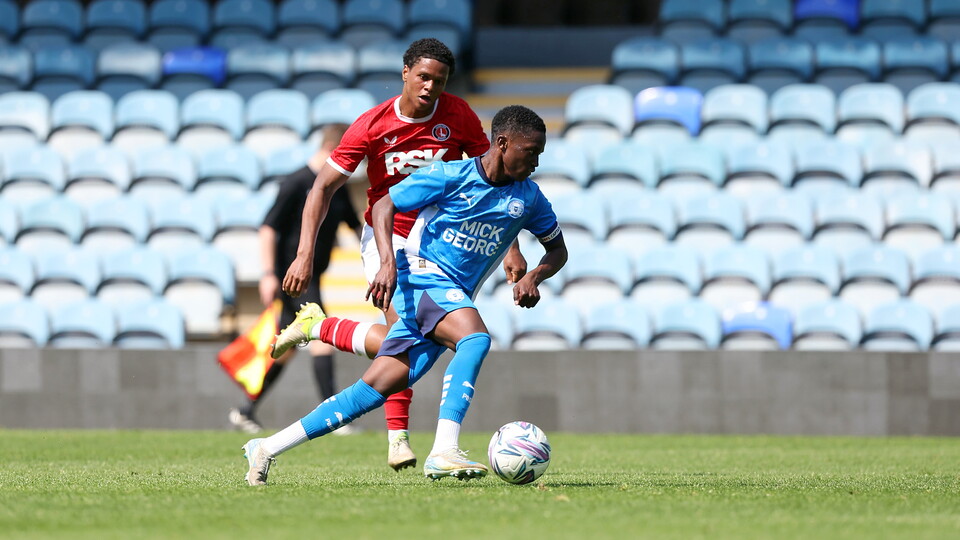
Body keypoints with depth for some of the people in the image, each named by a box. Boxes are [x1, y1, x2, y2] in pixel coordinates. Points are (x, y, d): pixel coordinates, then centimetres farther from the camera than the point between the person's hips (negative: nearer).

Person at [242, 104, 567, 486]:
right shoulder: (452, 176, -8)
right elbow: (384, 206, -5)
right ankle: (443, 452, -42)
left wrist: (533, 277, -2)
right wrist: (388, 263, -20)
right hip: (421, 274, -6)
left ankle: (267, 448, 5)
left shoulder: (527, 197, 8)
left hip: (454, 299, 6)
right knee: (475, 337, -34)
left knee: (374, 390, -1)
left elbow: (557, 248, 20)